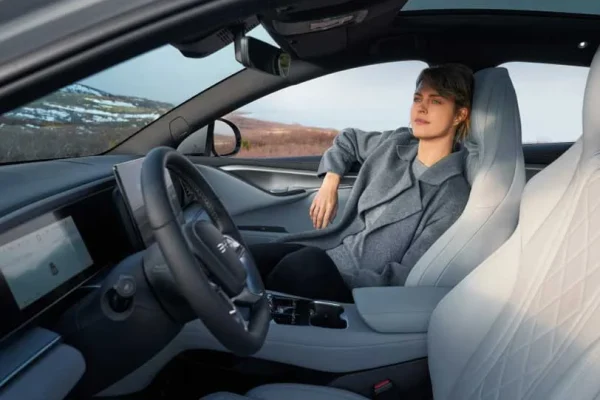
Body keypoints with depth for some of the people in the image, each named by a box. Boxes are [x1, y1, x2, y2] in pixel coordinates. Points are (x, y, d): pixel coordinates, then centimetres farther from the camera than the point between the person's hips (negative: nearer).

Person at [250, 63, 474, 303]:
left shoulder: (452, 197, -13)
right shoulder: (397, 143, 4)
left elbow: (409, 279, -16)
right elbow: (347, 140, 24)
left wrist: (338, 280, -24)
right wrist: (329, 185, 8)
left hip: (360, 289, -5)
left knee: (305, 264, -36)